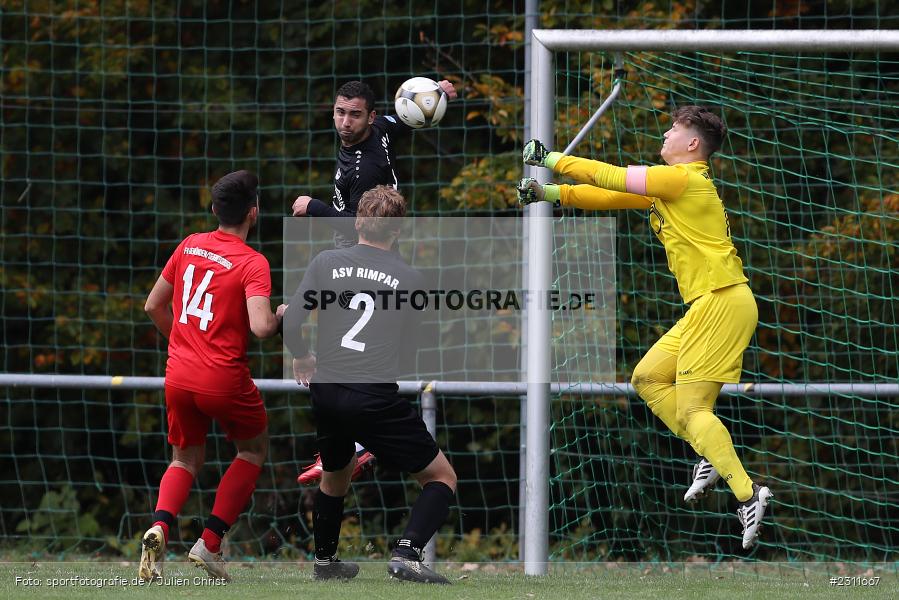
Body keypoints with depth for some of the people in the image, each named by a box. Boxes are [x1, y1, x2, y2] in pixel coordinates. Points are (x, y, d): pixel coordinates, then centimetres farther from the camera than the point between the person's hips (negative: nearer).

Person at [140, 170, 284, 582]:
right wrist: (281, 316, -1)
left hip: (178, 375, 5)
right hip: (224, 379, -5)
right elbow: (260, 327, -24)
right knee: (254, 448, 21)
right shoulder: (252, 263, -11)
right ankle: (210, 543, 10)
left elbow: (153, 306, 14)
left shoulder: (189, 246, 6)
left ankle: (159, 528, -9)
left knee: (186, 458, 22)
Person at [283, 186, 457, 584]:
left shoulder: (326, 262, 4)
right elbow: (407, 352, 11)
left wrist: (302, 357, 20)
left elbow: (290, 322, 0)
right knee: (442, 478, 7)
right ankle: (406, 554, -14)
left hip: (325, 391, 4)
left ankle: (324, 561, 41)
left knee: (336, 473, 32)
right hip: (377, 398, -4)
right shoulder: (410, 278, 2)